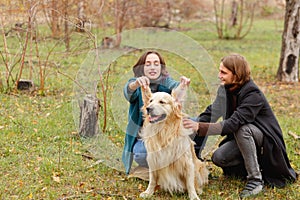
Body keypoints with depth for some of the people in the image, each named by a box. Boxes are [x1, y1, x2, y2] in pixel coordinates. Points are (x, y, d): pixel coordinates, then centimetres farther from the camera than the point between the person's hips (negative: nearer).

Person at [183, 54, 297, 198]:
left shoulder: (253, 94, -29)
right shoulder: (225, 89, -4)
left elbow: (234, 123, -39)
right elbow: (212, 111, -1)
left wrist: (200, 127, -46)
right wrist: (194, 125, -21)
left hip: (267, 139, -7)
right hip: (243, 138, 7)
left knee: (242, 129, -36)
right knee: (218, 158, -15)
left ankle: (255, 180, -25)